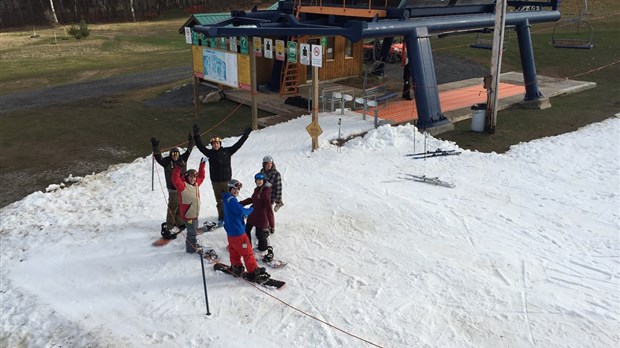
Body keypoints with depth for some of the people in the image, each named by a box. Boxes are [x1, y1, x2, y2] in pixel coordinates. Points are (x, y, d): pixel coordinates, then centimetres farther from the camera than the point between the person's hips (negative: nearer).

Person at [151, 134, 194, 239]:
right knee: (173, 207, -7)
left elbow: (188, 150, 16)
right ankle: (168, 227, -2)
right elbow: (158, 158, -25)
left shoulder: (182, 159, 5)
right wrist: (155, 147, -37)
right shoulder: (167, 161, -10)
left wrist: (191, 141, 16)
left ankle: (179, 222, 34)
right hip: (173, 189, -6)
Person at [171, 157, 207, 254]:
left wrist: (202, 164, 21)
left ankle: (193, 244, 40)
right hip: (188, 214, -8)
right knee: (192, 232, 1)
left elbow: (201, 176, 22)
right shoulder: (183, 186, -17)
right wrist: (177, 168, -42)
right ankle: (191, 248, 14)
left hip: (195, 214, 8)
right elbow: (175, 180, -34)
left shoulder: (196, 184, 6)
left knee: (194, 230, 23)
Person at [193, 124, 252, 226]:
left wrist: (246, 134, 5)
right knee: (219, 200, 10)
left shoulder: (227, 151, 1)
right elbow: (200, 146, -4)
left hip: (226, 180, -1)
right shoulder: (210, 153, 2)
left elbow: (238, 144, 4)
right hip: (215, 181, 1)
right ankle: (221, 217, 21)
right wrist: (196, 135, -14)